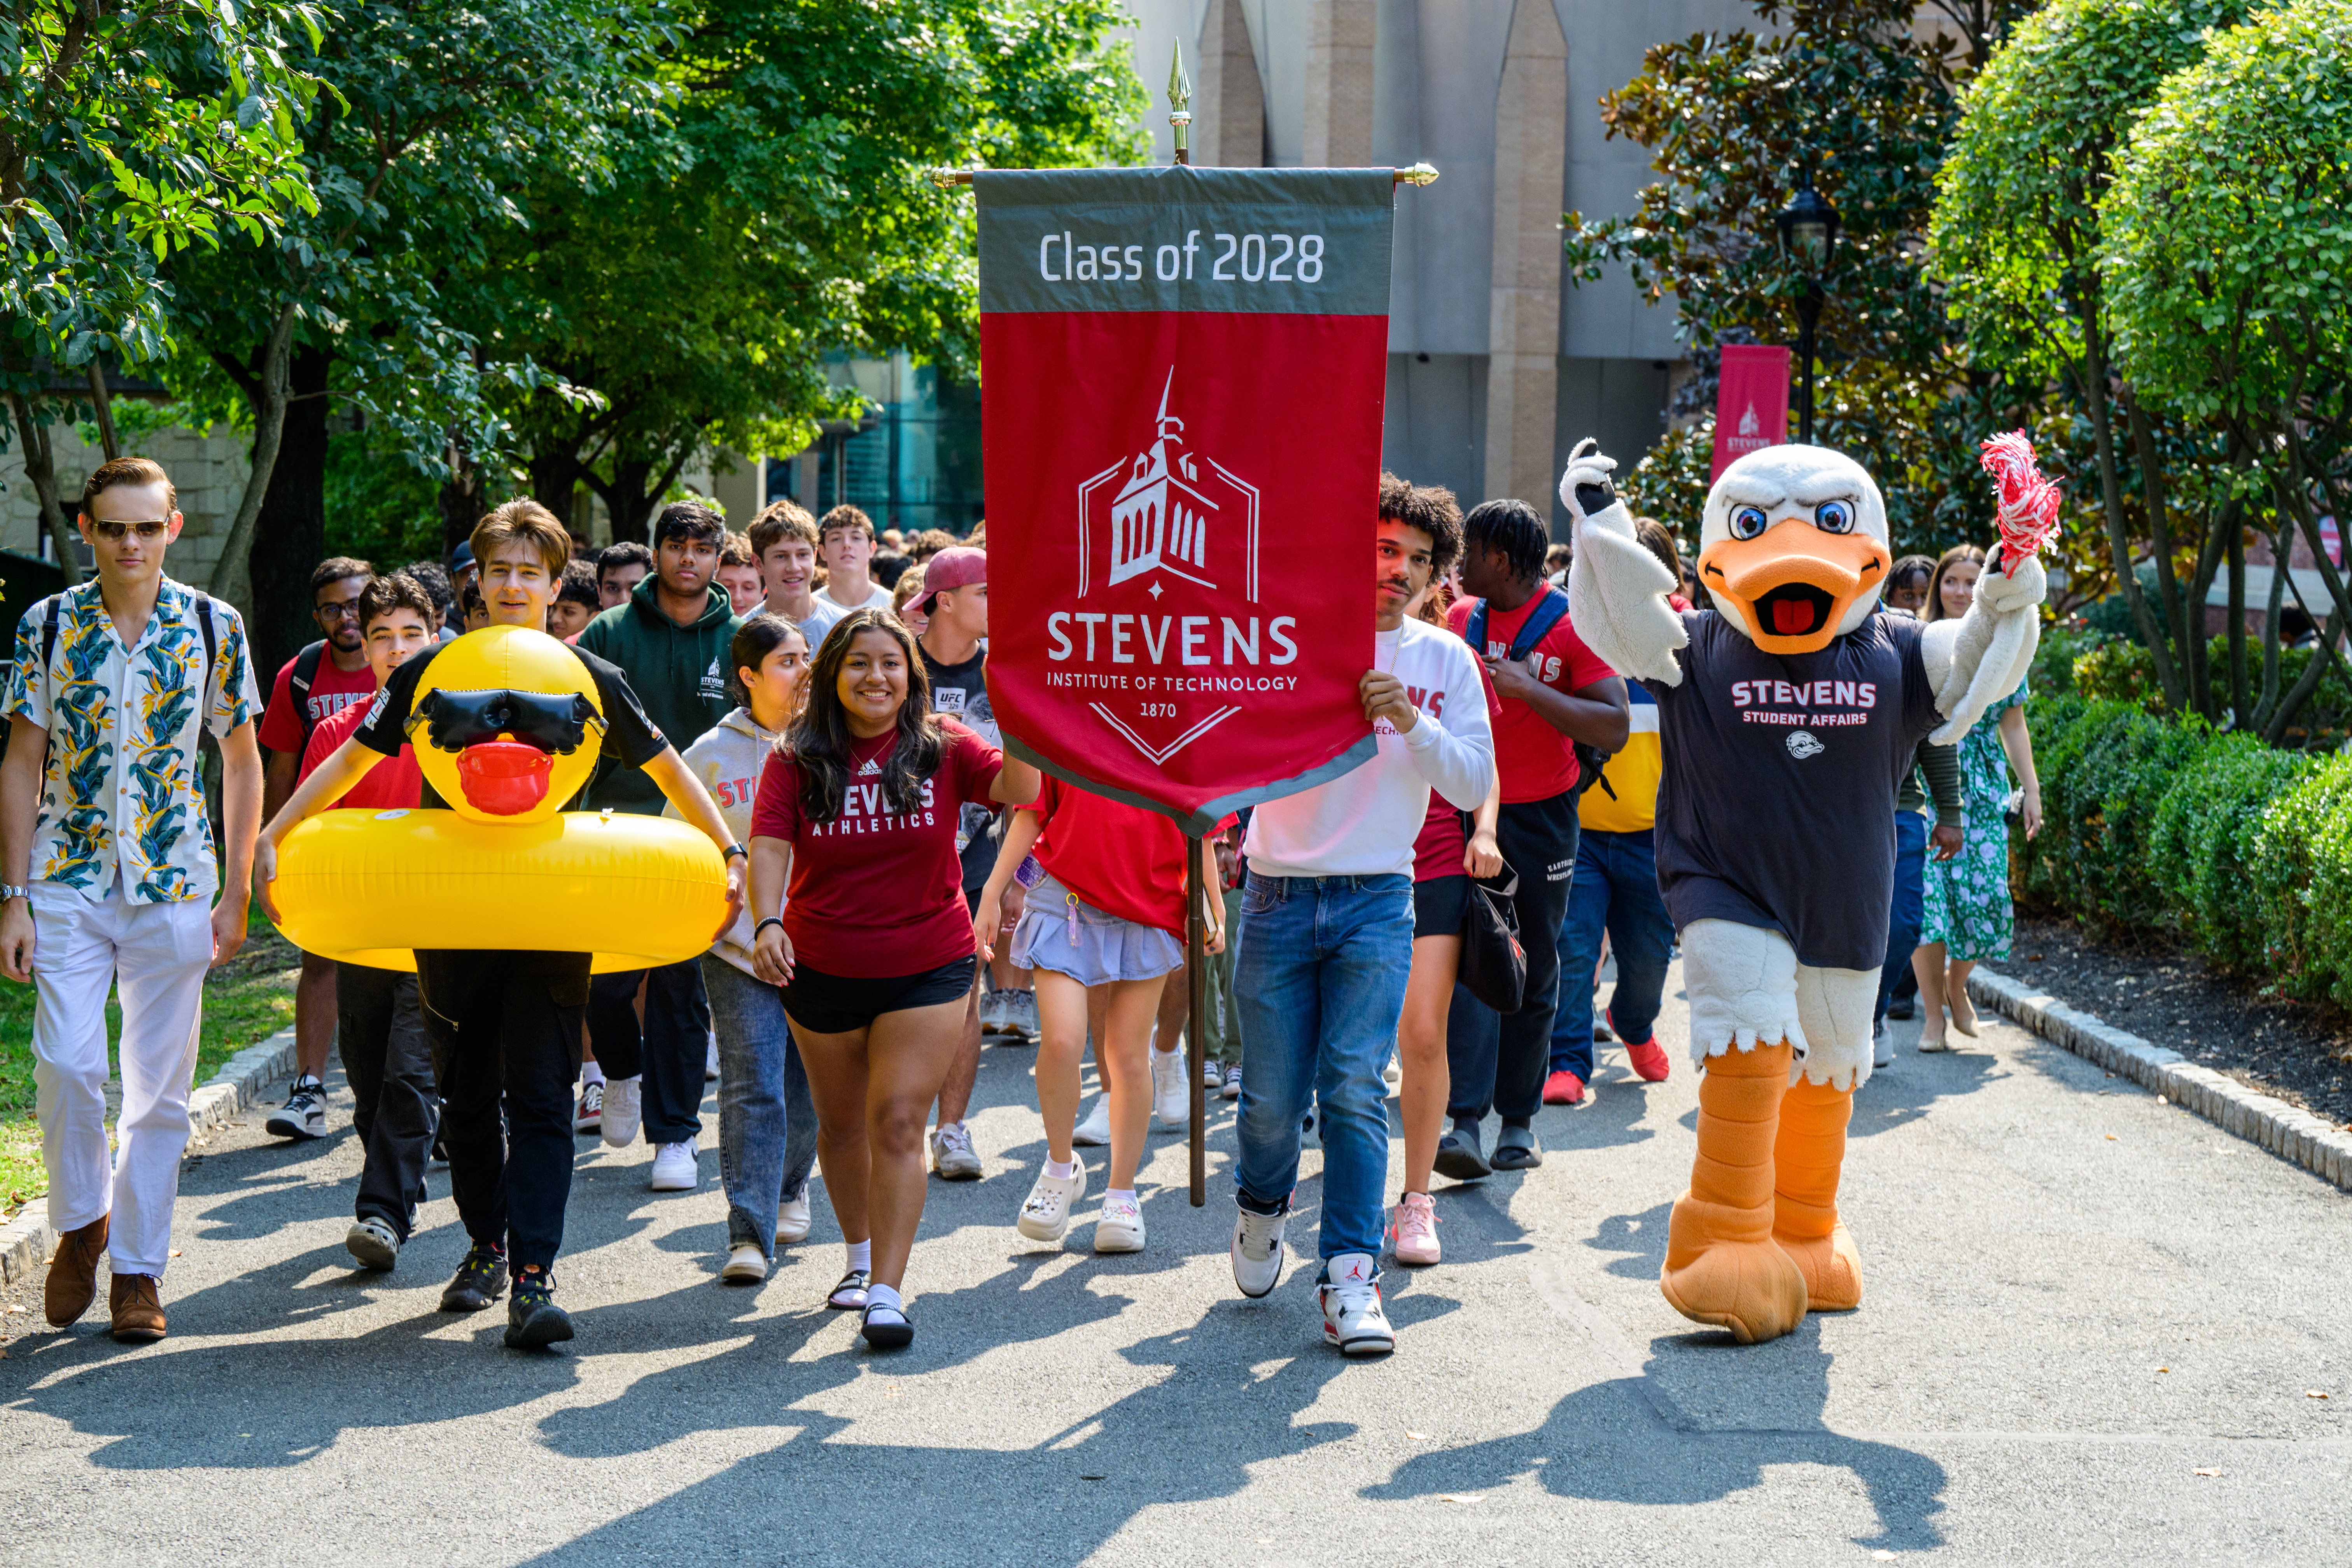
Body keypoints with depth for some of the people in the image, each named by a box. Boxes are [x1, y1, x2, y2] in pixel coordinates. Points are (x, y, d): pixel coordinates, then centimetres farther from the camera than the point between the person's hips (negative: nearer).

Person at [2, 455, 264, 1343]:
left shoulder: (213, 628, 1)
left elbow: (242, 763, 8)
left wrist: (235, 896, 5)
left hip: (175, 889, 0)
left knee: (159, 1087, 4)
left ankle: (139, 1268, 16)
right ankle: (81, 1220, 14)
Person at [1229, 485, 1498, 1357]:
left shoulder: (1444, 660, 6)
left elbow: (1475, 785, 1)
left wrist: (1414, 724, -14)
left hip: (1376, 901, 0)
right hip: (1278, 897, 0)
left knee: (1354, 1089, -10)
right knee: (1272, 1097, 3)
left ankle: (1350, 1277, -5)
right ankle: (1262, 1204, 34)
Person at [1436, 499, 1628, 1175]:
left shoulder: (1573, 626, -7)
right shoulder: (1460, 617, 8)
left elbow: (1614, 727, -16)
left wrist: (1527, 688, -22)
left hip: (1541, 820, -2)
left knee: (1534, 968, 6)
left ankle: (1519, 1121, 17)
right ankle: (1464, 1123, -17)